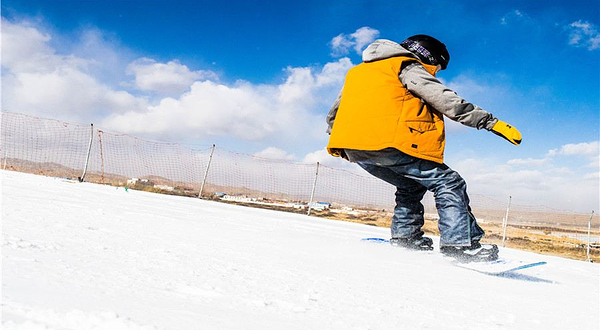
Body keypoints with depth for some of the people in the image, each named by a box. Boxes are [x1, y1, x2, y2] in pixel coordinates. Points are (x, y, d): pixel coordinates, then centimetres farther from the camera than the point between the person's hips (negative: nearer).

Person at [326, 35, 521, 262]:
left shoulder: (358, 71, 31)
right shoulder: (409, 67, 9)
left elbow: (335, 111, 34)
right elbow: (446, 101, -3)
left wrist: (333, 134, 49)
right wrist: (490, 121, -2)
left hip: (353, 148, 8)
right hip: (389, 143, -8)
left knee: (411, 185, 26)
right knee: (448, 183, 2)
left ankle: (405, 235, 18)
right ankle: (461, 242, -8)